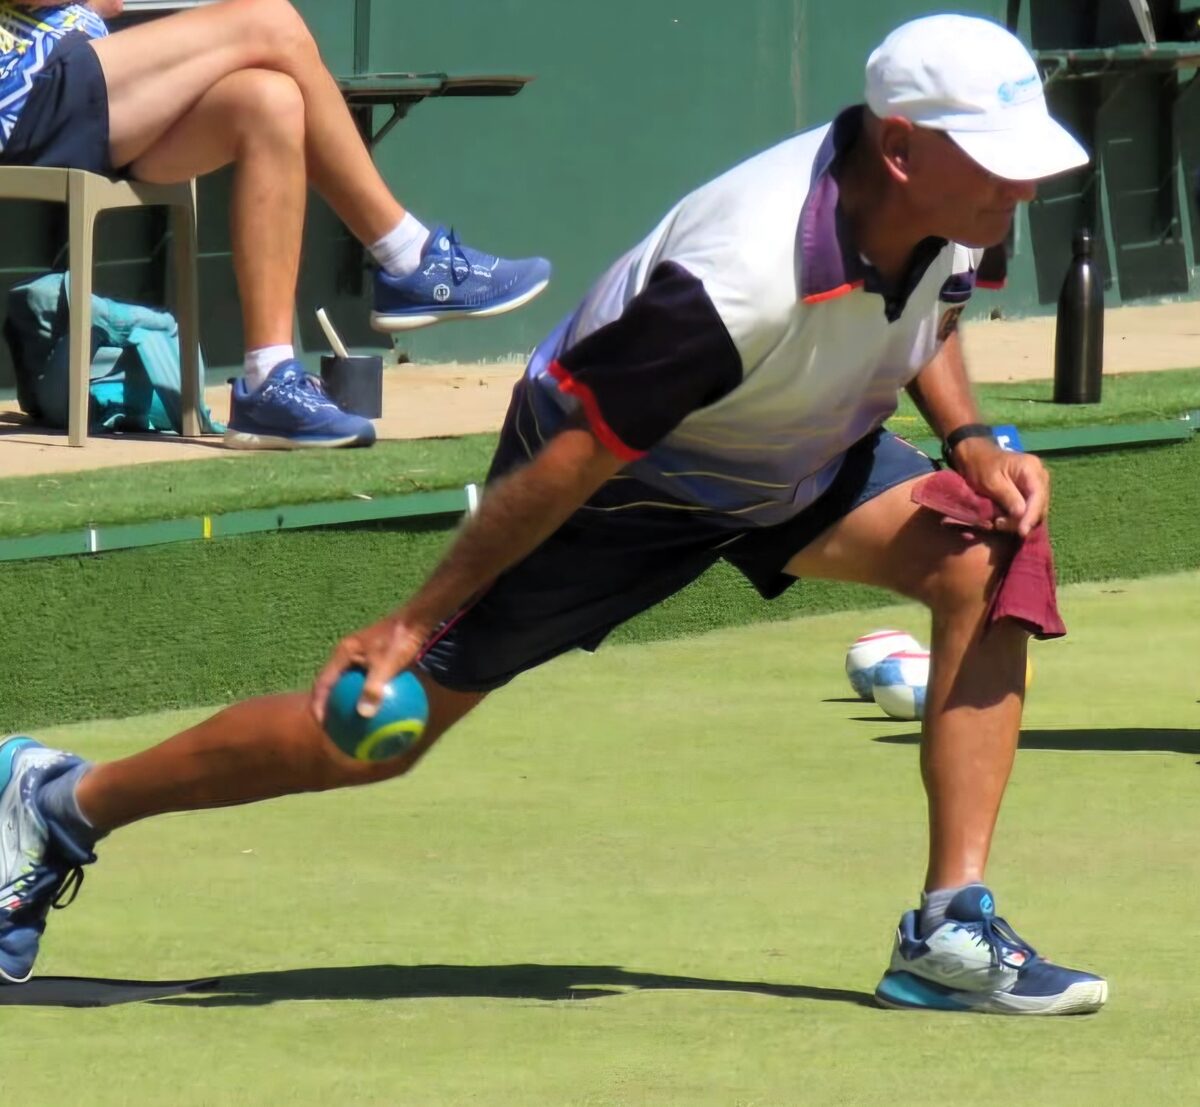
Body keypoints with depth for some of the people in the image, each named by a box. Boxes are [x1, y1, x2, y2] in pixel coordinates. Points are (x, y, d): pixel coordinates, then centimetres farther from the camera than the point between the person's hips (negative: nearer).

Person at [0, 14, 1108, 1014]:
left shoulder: (949, 206, -18)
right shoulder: (738, 281, -41)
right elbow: (569, 458, -30)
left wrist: (971, 439, -9)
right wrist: (418, 619, -21)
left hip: (796, 459, 7)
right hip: (621, 479, -7)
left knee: (986, 561, -17)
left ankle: (953, 928, -13)